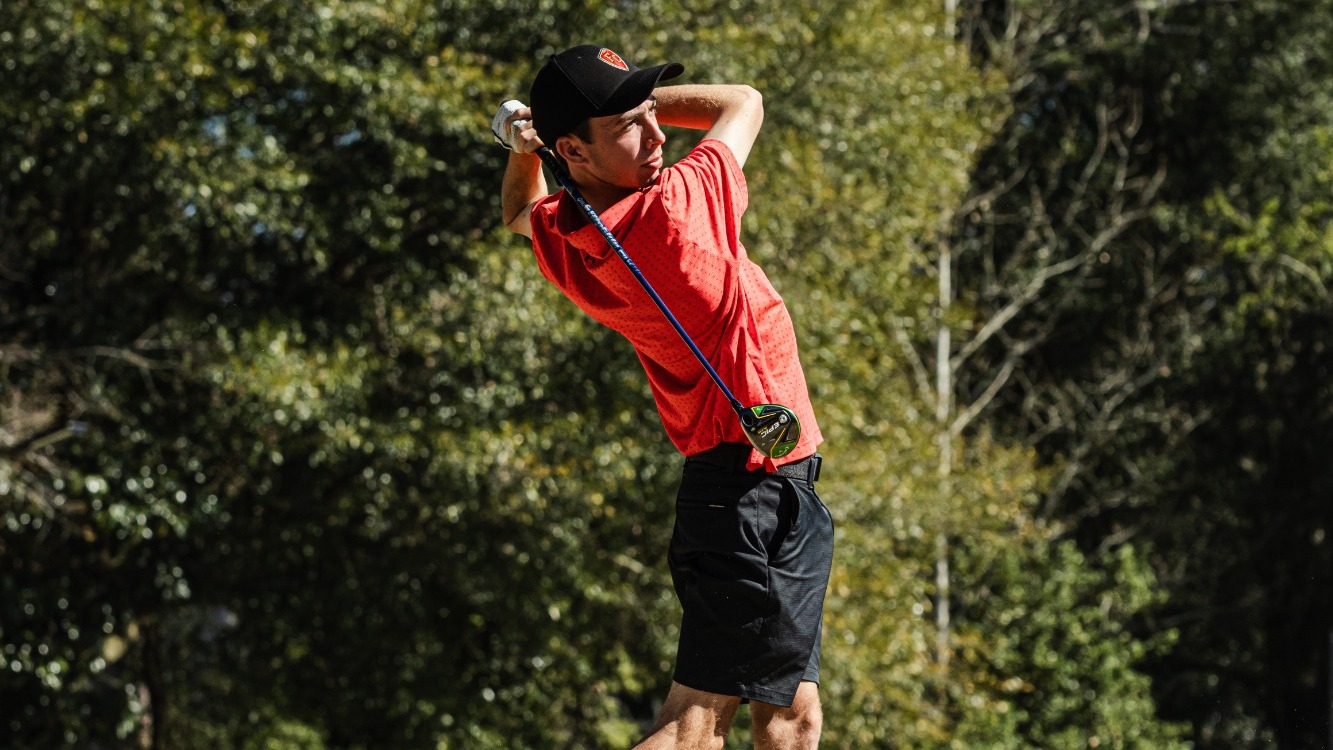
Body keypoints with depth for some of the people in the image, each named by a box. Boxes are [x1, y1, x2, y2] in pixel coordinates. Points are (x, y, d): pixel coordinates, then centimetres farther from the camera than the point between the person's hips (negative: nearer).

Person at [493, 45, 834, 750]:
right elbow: (744, 102, -1)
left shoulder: (558, 240, 1)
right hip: (762, 488, -9)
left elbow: (521, 211, 30)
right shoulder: (676, 207, -19)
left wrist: (523, 148, 10)